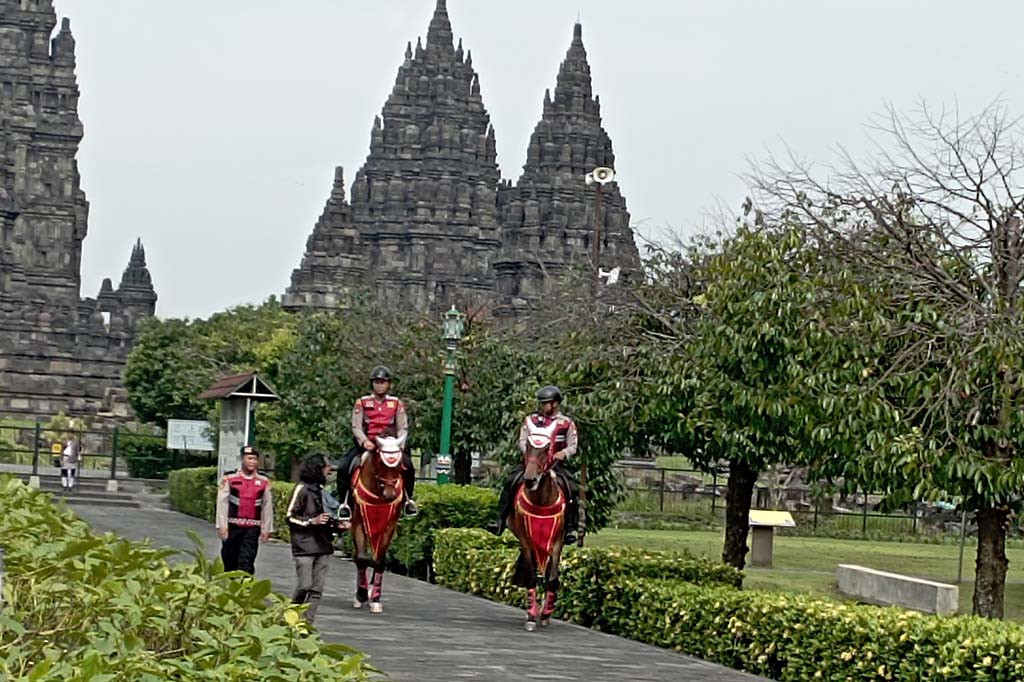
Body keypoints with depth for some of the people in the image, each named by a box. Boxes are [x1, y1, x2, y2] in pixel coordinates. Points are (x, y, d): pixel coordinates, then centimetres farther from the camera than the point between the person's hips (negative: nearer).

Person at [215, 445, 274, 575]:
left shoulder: (264, 482, 4)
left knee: (247, 562, -8)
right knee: (230, 563, 10)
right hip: (232, 526, 0)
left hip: (252, 528, 0)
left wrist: (266, 529, 5)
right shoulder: (229, 479, -2)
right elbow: (222, 503, -3)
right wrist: (222, 526, -7)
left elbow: (268, 506, 7)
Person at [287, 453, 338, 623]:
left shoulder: (322, 490, 17)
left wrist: (337, 525, 12)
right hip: (305, 545, -7)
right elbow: (290, 517, -7)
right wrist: (312, 521, -17)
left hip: (323, 545, 7)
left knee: (317, 588, 2)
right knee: (305, 585, -11)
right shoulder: (302, 488, -5)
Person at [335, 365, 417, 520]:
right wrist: (364, 441, -23)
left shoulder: (396, 403, 5)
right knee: (343, 467, -21)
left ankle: (409, 500, 1)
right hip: (366, 443, 0)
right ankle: (343, 504, -9)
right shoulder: (362, 403, 2)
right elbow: (356, 427, -4)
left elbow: (403, 428, 2)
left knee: (408, 466, -20)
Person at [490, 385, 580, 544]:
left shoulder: (567, 423, 5)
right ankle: (500, 520, -14)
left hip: (555, 464, -1)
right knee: (511, 482, -19)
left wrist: (564, 452, -18)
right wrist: (527, 452, -16)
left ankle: (570, 527, -9)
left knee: (572, 489, -20)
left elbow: (573, 446, 3)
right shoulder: (531, 419, 7)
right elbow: (522, 441, 5)